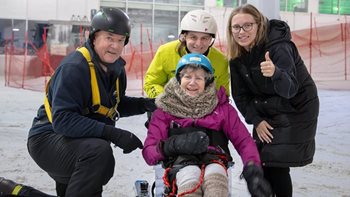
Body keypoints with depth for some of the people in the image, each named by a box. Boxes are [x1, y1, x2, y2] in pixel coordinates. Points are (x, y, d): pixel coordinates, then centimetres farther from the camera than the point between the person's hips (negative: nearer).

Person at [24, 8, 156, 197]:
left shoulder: (116, 68, 3)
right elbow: (62, 120, -32)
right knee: (100, 151, -34)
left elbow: (115, 105, 16)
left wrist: (144, 104, -4)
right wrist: (113, 133, -38)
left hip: (78, 141, 9)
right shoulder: (74, 67, -25)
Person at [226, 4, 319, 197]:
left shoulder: (278, 47, -27)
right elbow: (240, 94, 0)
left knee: (277, 163, -12)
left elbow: (290, 90, -38)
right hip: (266, 112, 6)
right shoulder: (237, 55, -8)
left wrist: (275, 73, -58)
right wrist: (256, 120, -10)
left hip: (296, 109, -6)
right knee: (259, 162, 5)